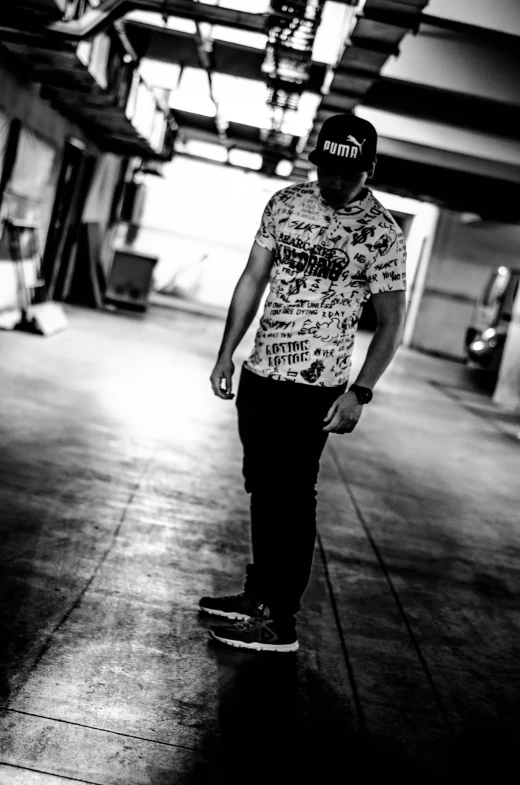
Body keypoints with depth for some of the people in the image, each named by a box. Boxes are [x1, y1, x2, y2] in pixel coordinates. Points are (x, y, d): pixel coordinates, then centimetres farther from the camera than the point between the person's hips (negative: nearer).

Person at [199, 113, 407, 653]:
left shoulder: (382, 234, -9)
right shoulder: (286, 202, 5)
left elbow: (391, 322, -7)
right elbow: (253, 279, 10)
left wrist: (359, 393, -16)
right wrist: (226, 353, 7)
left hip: (314, 390, -6)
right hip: (259, 375, 6)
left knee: (291, 499, -1)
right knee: (261, 490, 15)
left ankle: (280, 622, 10)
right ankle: (258, 594, 31)